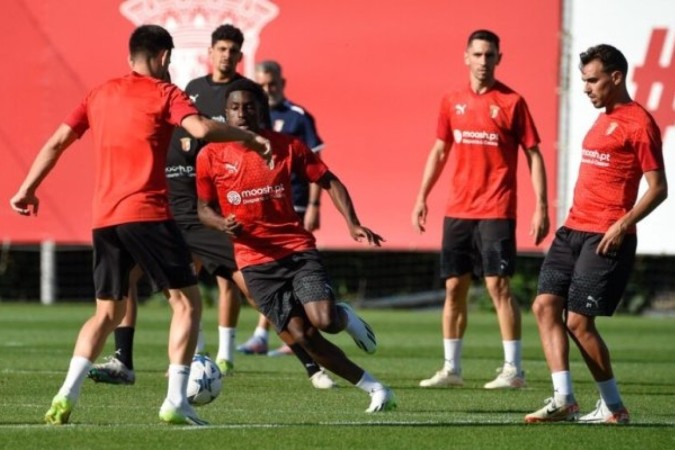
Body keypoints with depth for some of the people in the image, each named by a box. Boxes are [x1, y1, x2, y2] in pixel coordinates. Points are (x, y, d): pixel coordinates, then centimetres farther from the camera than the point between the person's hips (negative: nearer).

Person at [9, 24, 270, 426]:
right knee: (187, 302, 4)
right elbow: (202, 129, -16)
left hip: (104, 219, 6)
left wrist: (28, 189, 20)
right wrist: (249, 137, -3)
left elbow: (57, 142, 14)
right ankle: (176, 402, -6)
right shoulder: (164, 94, 1)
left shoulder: (101, 94, 17)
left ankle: (66, 397, -1)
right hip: (147, 213, -6)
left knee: (108, 313, 15)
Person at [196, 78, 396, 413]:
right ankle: (373, 388, 4)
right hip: (255, 261, 0)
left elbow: (329, 181, 7)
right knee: (301, 336, -8)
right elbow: (204, 208, 10)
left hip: (297, 248, 0)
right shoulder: (210, 157, -1)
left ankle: (347, 318, 18)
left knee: (324, 320, -21)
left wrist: (352, 223, -6)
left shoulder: (286, 146, 0)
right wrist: (222, 224, -13)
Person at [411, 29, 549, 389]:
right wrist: (422, 197, 12)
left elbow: (533, 156, -2)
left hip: (496, 211, -5)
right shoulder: (452, 102, 10)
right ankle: (451, 368, 14)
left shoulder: (511, 102, -3)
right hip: (457, 211, 5)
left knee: (498, 284, -10)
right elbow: (439, 152, 19)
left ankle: (513, 369, -6)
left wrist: (541, 207, -9)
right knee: (454, 287, 7)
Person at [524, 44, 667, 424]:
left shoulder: (638, 123, -10)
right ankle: (564, 400, -6)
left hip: (606, 238, -9)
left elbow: (658, 188, -13)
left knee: (579, 321, -9)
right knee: (545, 304, -3)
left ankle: (614, 407, 5)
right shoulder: (603, 121, 19)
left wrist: (623, 224, -22)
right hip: (574, 230, 9)